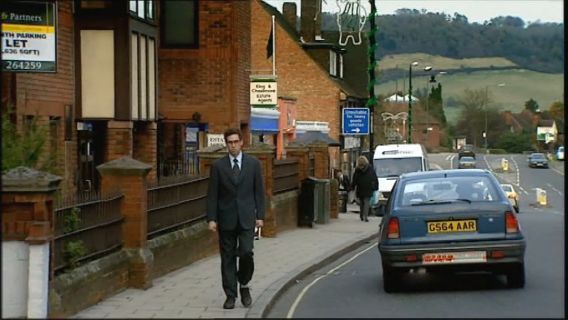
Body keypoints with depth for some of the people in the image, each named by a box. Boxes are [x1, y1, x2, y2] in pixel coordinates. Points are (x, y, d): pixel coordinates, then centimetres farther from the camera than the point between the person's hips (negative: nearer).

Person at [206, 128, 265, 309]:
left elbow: (259, 191, 6)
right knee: (228, 258, 3)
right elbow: (212, 194, 2)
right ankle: (230, 296, 10)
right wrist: (211, 218, -5)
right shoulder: (218, 166, 3)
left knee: (246, 252, -12)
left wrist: (260, 215, 0)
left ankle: (244, 285, 14)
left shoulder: (253, 164, 4)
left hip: (246, 218, 0)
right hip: (226, 219, 1)